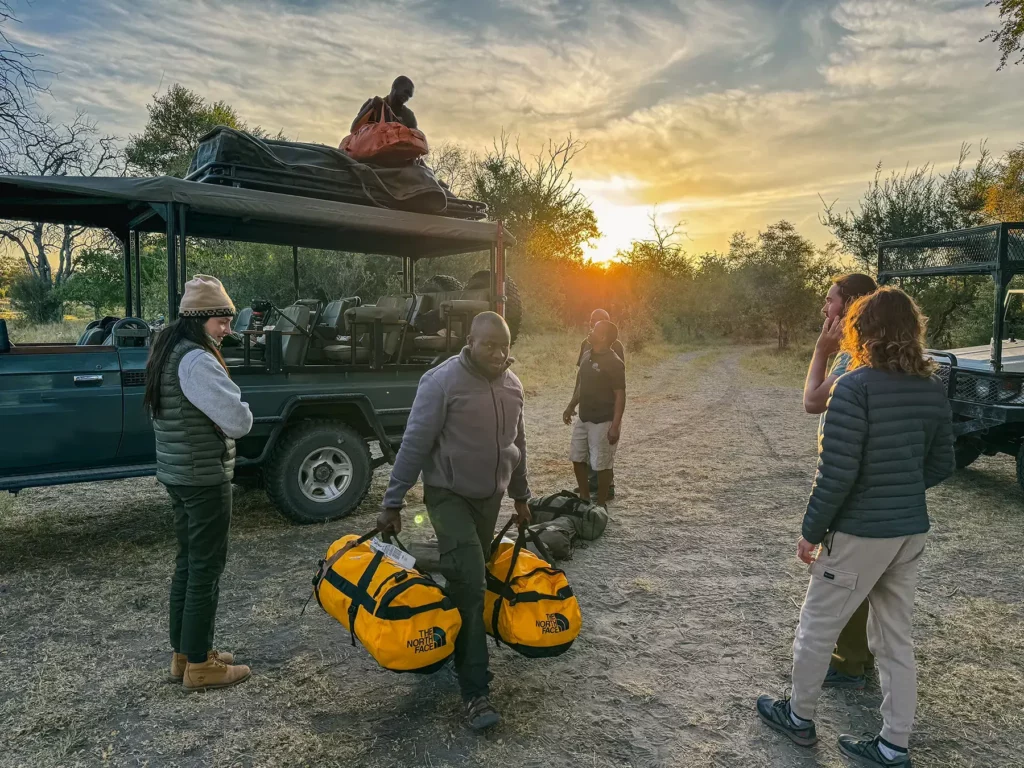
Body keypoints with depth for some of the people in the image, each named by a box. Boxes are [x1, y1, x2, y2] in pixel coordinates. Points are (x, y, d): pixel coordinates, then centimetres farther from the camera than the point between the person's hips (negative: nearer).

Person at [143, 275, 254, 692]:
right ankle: (199, 665, 14)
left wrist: (220, 418, 0)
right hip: (204, 478, -10)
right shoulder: (196, 360, -22)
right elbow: (239, 420, -24)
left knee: (187, 562, 18)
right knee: (206, 568, 2)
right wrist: (238, 415, -1)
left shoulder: (165, 351, 11)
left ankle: (183, 653, 31)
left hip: (177, 473, 10)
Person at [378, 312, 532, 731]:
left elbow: (516, 444, 13)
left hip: (489, 497, 6)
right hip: (449, 495, -6)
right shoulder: (442, 381, -18)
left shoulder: (512, 384, 3)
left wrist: (521, 496, 17)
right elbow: (414, 444, -16)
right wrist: (393, 503, -14)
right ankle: (476, 691, -3)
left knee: (470, 582, 16)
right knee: (470, 586, -12)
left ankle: (453, 648, 39)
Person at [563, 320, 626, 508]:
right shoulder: (587, 355, 7)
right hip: (583, 419, 8)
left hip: (603, 422, -8)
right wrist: (571, 406, 20)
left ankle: (601, 504, 18)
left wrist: (615, 426, -21)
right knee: (578, 460, 15)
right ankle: (584, 498, 31)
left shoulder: (614, 363, -17)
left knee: (602, 465, 2)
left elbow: (620, 396, -17)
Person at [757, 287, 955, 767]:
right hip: (911, 531, 7)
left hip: (859, 533, -7)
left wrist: (811, 531, -11)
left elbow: (836, 471, -21)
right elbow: (941, 466, 9)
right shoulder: (934, 389, 2)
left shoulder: (855, 386, -19)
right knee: (896, 640, 17)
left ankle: (799, 718, 30)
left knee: (816, 628, 12)